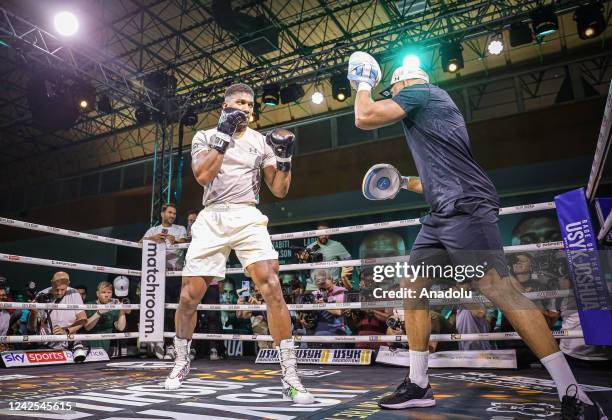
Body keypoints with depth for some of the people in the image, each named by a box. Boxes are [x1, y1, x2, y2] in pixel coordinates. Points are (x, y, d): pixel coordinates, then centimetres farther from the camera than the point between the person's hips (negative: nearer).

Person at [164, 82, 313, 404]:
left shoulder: (261, 141, 13)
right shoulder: (205, 137, 11)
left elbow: (279, 190, 8)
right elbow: (202, 176, -8)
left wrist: (284, 158, -7)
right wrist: (224, 136, -8)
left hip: (248, 218, 0)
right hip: (211, 220, 1)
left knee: (272, 289, -18)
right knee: (188, 297, 3)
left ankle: (290, 377, -12)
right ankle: (181, 362, 30)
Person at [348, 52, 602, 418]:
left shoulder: (418, 90, 3)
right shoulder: (433, 104, 30)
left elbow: (365, 118, -7)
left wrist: (363, 85, 12)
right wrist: (403, 181, 32)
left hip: (464, 209, -10)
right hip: (443, 215, 10)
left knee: (499, 290, -14)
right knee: (412, 287, 6)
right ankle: (419, 386, 13)